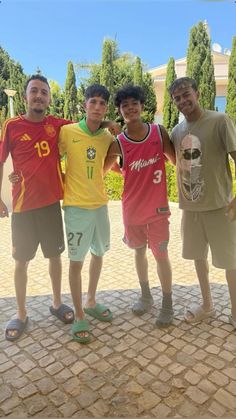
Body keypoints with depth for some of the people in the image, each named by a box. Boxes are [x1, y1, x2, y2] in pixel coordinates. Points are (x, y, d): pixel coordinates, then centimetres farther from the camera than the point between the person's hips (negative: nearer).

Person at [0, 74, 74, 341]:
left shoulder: (57, 125, 1)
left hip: (51, 203, 2)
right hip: (23, 206, -2)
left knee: (55, 255, 13)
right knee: (22, 260, 9)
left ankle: (57, 303, 34)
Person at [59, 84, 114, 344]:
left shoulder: (108, 137, 2)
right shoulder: (67, 132, -9)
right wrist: (63, 186, -7)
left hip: (100, 204, 5)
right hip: (76, 206, -5)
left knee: (98, 254, 16)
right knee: (76, 261, 2)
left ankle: (91, 302, 37)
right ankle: (79, 315, 19)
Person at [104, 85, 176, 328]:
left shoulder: (159, 132, -5)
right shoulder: (118, 144, -7)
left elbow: (177, 160, 4)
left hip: (158, 207, -1)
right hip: (132, 209, 1)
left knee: (161, 255, 5)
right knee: (139, 252, 16)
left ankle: (167, 305, 24)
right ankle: (145, 296, 38)